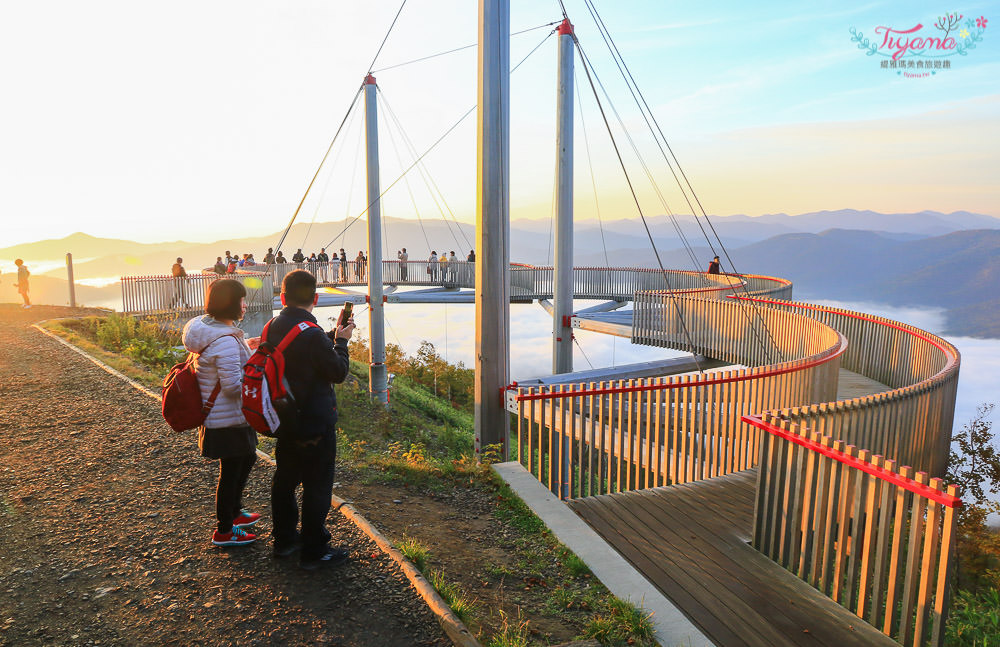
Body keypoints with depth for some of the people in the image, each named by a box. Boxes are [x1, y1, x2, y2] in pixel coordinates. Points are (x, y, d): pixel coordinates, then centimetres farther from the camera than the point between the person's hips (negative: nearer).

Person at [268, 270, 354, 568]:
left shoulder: (273, 328, 0)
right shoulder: (311, 333, -24)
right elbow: (338, 372, -14)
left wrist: (333, 335, 12)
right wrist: (341, 341, -1)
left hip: (284, 419, 8)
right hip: (315, 423, -8)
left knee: (285, 479, 20)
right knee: (317, 486, 4)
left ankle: (284, 539, 35)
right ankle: (313, 551, 13)